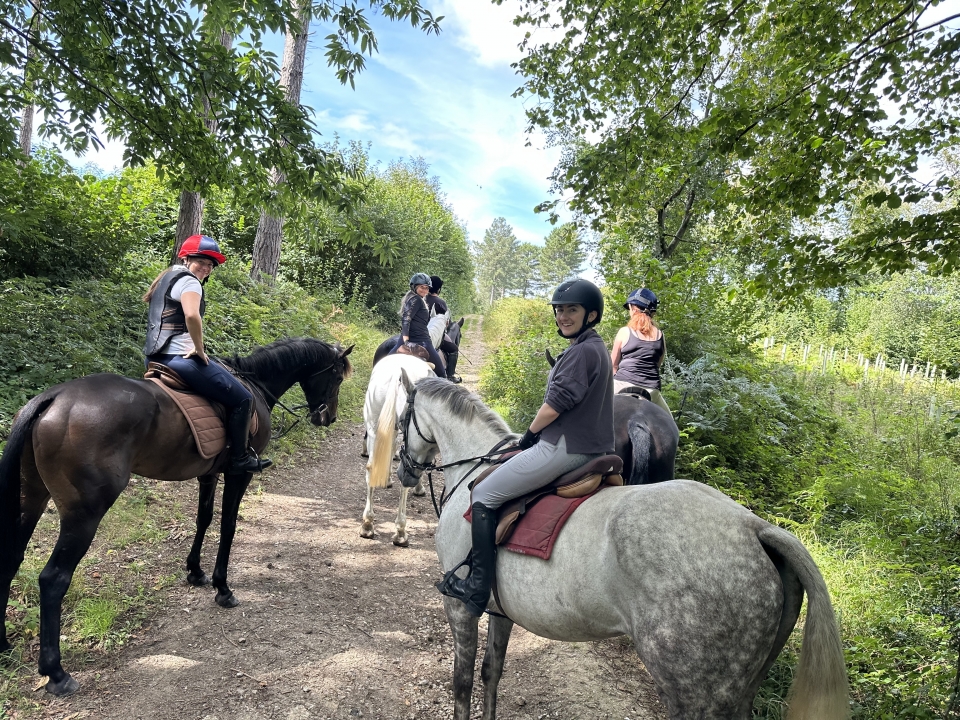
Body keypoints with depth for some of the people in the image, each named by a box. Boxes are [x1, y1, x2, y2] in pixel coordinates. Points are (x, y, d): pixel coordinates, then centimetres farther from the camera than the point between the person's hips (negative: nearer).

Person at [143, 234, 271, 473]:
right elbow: (192, 315, -32)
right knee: (242, 399, -6)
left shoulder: (168, 276, 20)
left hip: (155, 356, 11)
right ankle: (239, 459, 2)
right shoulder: (189, 281, -12)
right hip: (179, 357, -11)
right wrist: (199, 349, -18)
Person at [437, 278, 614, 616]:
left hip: (562, 448, -11)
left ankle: (477, 588, -2)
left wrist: (529, 435, -4)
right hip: (590, 449, 11)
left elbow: (556, 403, -20)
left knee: (484, 495, -5)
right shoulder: (596, 348, 16)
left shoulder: (582, 351, -16)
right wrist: (536, 436, 17)